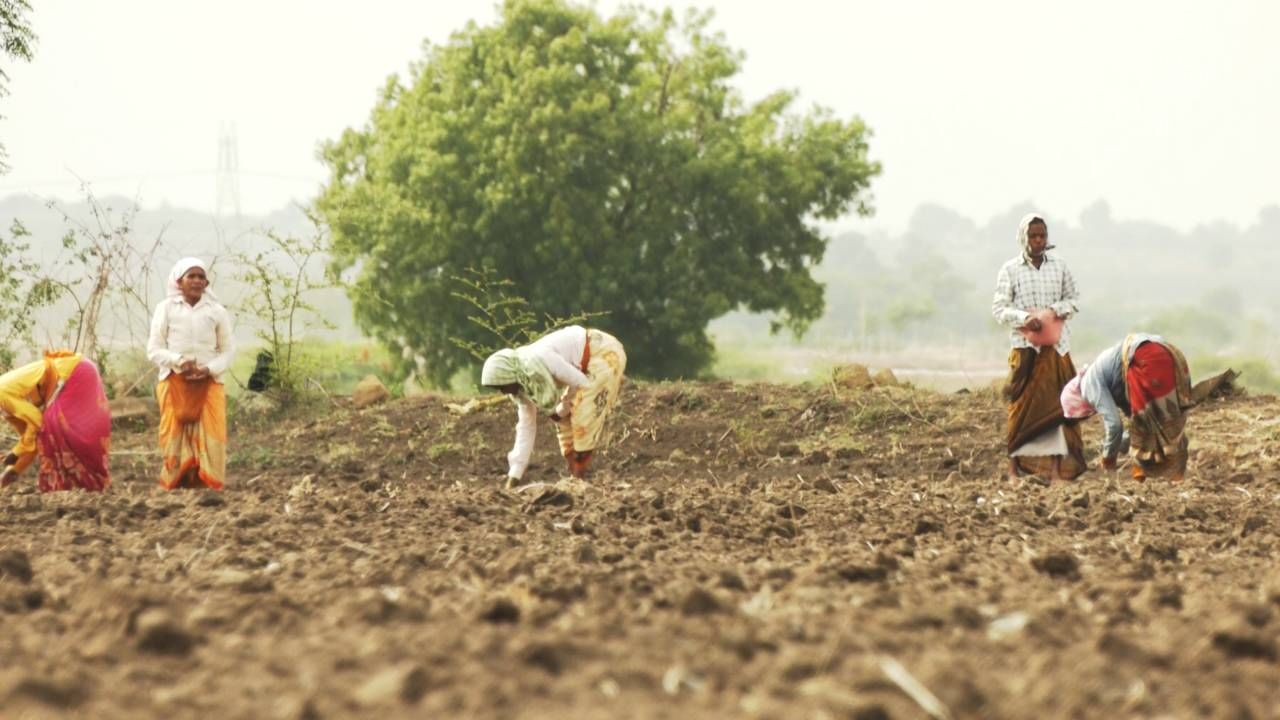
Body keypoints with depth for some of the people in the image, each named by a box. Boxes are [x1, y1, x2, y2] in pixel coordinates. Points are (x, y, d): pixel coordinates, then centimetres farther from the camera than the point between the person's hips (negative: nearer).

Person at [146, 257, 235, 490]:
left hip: (209, 382, 1)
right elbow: (154, 350, 2)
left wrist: (209, 369, -10)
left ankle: (208, 485, -3)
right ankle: (175, 484, 0)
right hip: (174, 382, -1)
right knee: (176, 436, -4)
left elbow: (228, 350, 8)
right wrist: (179, 361, -16)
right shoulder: (166, 309, 4)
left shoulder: (217, 311, 6)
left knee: (209, 436, -6)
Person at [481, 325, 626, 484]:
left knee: (584, 419, -14)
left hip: (606, 354, -9)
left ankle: (579, 476, -5)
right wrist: (514, 474, 1)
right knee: (565, 420, 7)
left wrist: (561, 411, -7)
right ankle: (574, 474, 15)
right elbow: (526, 426, 3)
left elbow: (581, 382, -24)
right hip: (586, 363, 9)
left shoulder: (539, 361, -32)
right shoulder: (523, 385, -3)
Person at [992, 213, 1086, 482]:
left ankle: (1056, 468, 3)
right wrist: (1024, 318, -19)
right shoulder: (1010, 270, -1)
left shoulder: (1059, 267, 6)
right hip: (1024, 346, -2)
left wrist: (1057, 310, -8)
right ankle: (1014, 467, 5)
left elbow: (1073, 299, 13)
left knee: (1056, 404, 0)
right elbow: (999, 308, -3)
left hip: (1056, 346, 2)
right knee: (1022, 406, -2)